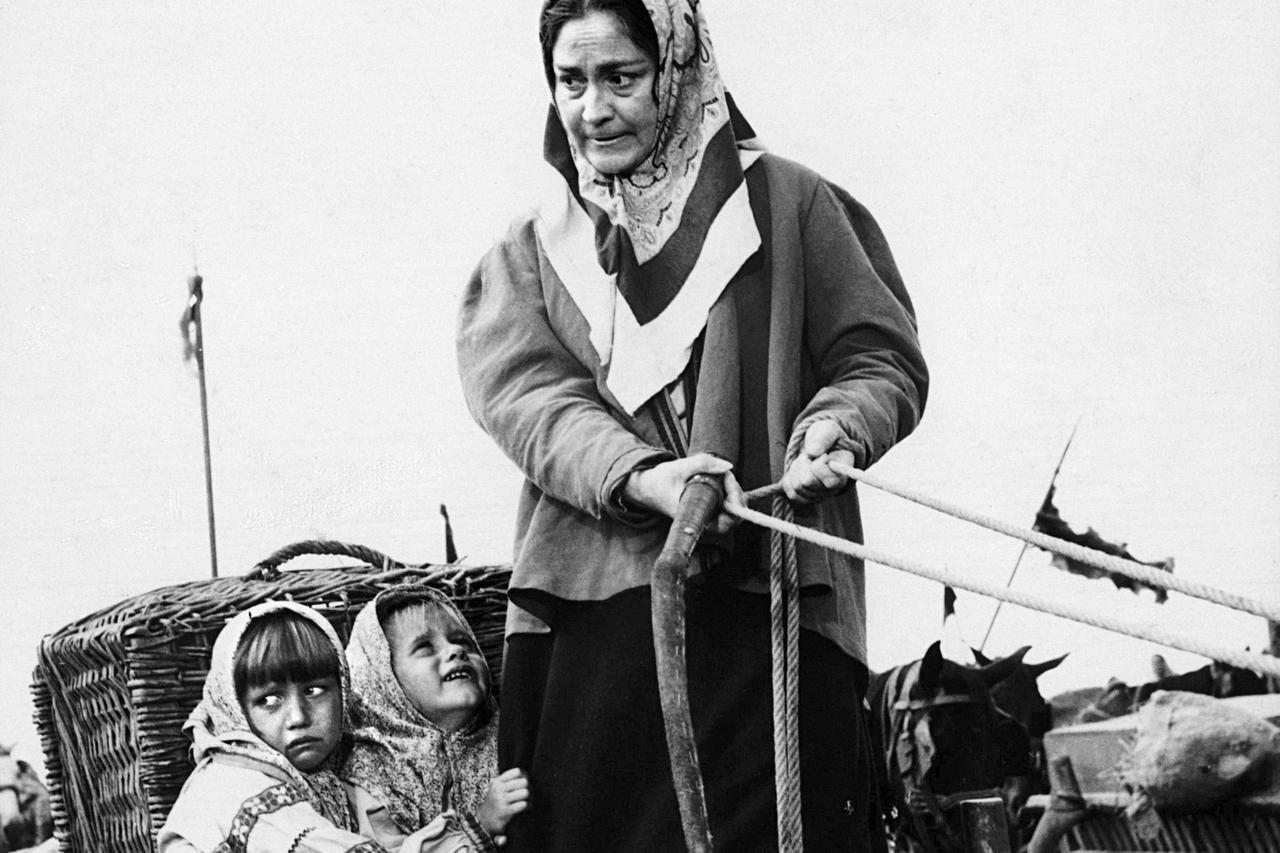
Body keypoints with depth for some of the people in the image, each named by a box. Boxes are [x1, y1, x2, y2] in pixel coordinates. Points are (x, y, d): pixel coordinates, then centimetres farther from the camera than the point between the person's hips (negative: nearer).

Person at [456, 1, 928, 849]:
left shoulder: (787, 205, 11)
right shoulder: (526, 257, 17)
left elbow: (885, 359, 10)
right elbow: (526, 395, 0)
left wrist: (832, 430, -13)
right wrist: (640, 477, -20)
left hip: (773, 610, -2)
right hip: (591, 621, 2)